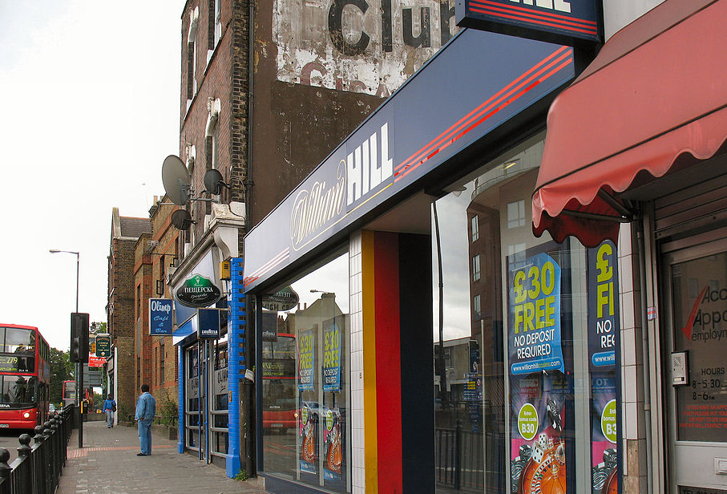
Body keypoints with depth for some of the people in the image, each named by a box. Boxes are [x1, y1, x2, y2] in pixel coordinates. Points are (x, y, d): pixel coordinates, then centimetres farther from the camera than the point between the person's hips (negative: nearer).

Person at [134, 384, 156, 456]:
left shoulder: (142, 397, -12)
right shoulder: (152, 398, 14)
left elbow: (141, 409, -19)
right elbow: (154, 409, 17)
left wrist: (139, 417, -13)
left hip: (143, 419, -8)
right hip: (150, 419, 8)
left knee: (142, 435, -6)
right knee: (148, 435, 11)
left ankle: (144, 452, -8)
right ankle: (148, 451, 12)